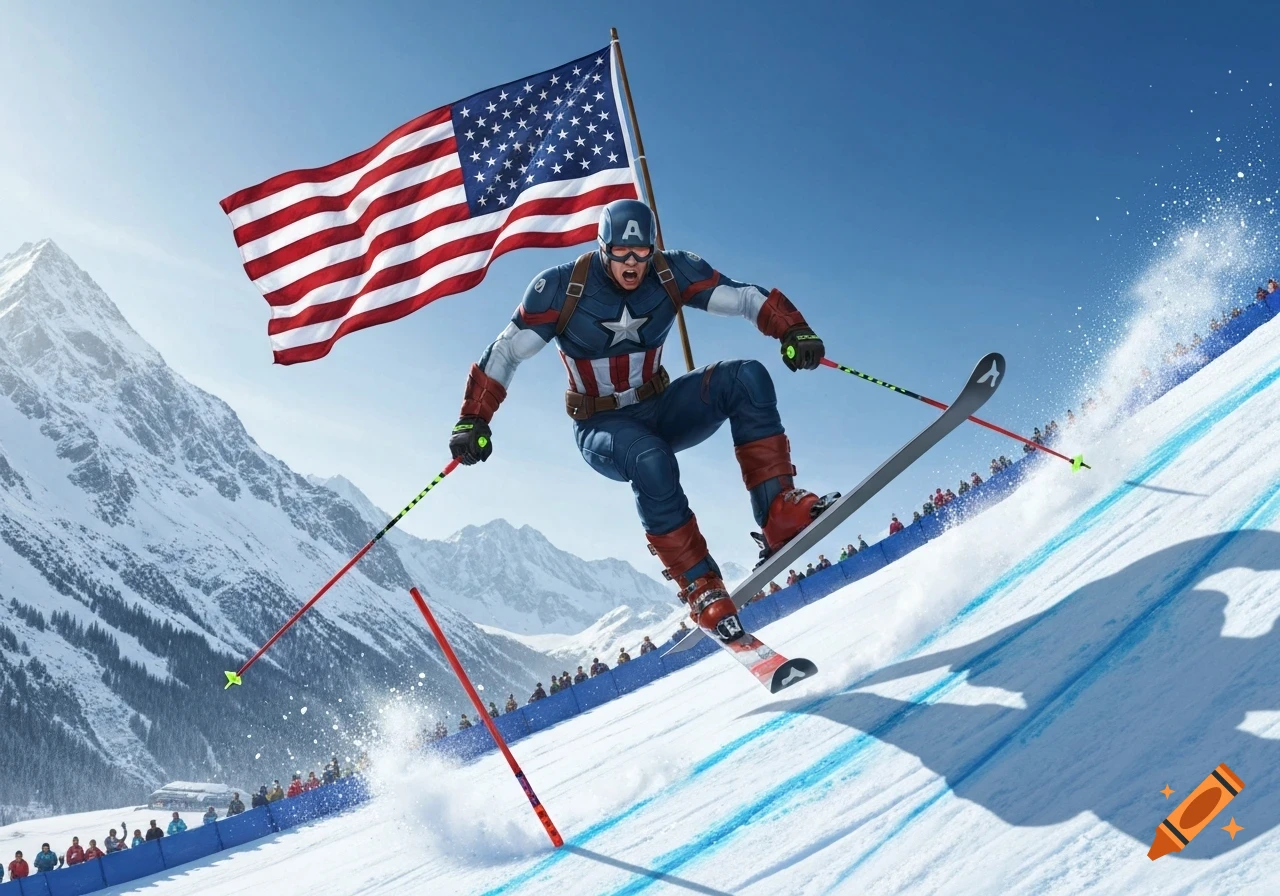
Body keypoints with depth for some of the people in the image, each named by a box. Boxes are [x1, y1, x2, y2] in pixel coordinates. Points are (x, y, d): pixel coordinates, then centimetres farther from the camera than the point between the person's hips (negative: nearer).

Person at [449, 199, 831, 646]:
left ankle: (779, 512, -26)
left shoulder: (672, 272, -9)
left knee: (746, 377, -23)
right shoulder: (562, 287, -15)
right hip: (601, 428, -3)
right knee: (650, 460, -39)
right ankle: (702, 591, -26)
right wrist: (473, 421, -19)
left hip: (661, 410, 3)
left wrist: (794, 332, -31)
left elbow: (746, 297, -12)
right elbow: (504, 353, -11)